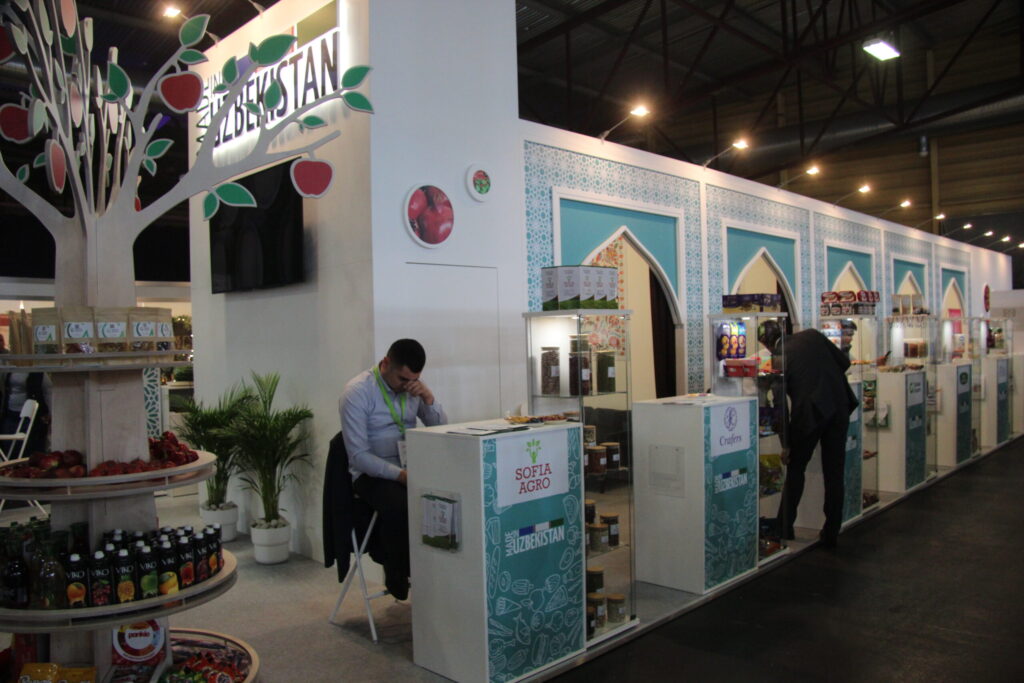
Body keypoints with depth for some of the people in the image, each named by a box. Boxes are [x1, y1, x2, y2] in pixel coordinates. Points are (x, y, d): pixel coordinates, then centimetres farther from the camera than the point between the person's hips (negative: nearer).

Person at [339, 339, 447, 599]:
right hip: (373, 473, -5)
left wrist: (428, 397, -11)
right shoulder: (357, 391, -13)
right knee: (396, 506, -36)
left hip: (409, 467, 5)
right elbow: (358, 456, -16)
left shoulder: (413, 386, 5)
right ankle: (397, 578, -11)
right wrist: (401, 475, -27)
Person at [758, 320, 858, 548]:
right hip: (839, 406, 4)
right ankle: (831, 533, 18)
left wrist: (785, 444, 4)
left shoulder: (778, 359, -2)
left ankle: (784, 527, 18)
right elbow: (844, 362, 9)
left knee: (795, 468, 14)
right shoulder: (812, 335, 7)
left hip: (809, 411, -4)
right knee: (834, 472, 12)